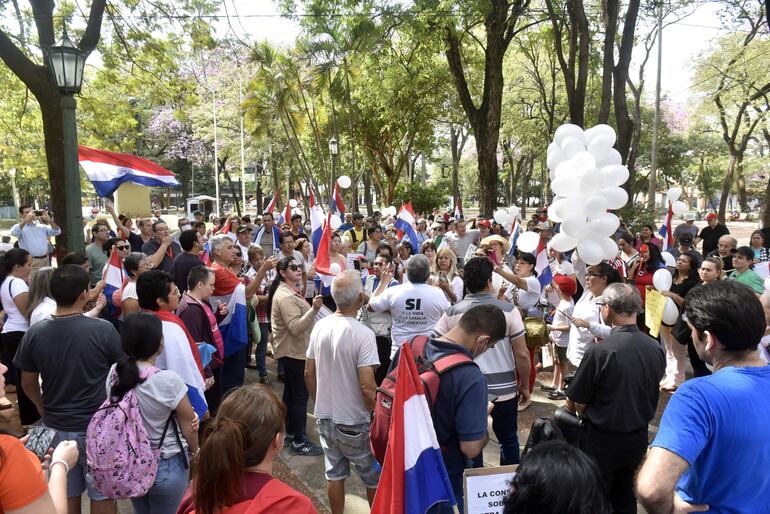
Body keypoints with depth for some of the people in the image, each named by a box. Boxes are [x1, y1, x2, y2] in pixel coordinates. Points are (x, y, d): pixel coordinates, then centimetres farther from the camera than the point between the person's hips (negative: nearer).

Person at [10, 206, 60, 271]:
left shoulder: (42, 226, 15)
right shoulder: (21, 227, 1)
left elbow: (57, 231, 7)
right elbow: (14, 232, -20)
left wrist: (49, 220, -5)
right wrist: (26, 220, -23)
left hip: (45, 260, 5)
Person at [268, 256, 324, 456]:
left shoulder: (288, 292, 11)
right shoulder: (285, 297, -23)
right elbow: (296, 328, -32)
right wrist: (314, 309, -41)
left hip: (290, 351, 11)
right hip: (294, 352, -11)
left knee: (291, 391, 20)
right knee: (300, 396, -6)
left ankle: (291, 429, 33)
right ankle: (299, 441, 0)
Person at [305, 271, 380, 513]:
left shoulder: (320, 326, -5)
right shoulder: (363, 334, -23)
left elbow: (309, 373, 4)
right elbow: (367, 387, -25)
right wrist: (377, 415, -7)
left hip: (324, 416, 5)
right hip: (354, 421, -5)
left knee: (334, 473, 19)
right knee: (374, 476, 16)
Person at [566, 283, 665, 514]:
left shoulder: (599, 351, -26)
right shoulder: (656, 348, -10)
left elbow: (576, 403, -16)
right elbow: (652, 394, 7)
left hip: (602, 440, -5)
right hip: (638, 438, 5)